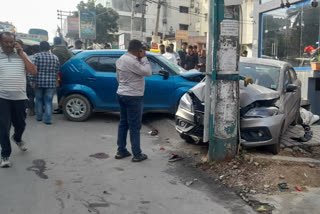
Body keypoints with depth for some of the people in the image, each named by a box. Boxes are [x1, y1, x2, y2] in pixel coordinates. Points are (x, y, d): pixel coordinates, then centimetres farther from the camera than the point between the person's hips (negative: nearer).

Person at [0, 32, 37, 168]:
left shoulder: (21, 54, 7)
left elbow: (33, 71, -3)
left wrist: (21, 54, -5)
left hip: (20, 97, 2)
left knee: (20, 124, 16)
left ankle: (17, 138, 48)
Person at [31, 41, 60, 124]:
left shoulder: (37, 56, -5)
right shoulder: (55, 57, 5)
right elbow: (57, 71, 7)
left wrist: (32, 81, -7)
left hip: (39, 82, -1)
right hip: (51, 83, 1)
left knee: (39, 100, 16)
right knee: (48, 101, 5)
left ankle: (39, 117, 24)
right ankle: (47, 119, -1)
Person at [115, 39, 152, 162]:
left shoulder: (121, 59, 9)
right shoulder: (132, 61, -21)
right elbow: (148, 72, -19)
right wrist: (144, 58, -10)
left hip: (121, 94, 9)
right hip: (133, 97, -9)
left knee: (123, 124, 14)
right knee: (135, 126, -2)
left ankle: (121, 151, 21)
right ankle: (137, 155, 6)